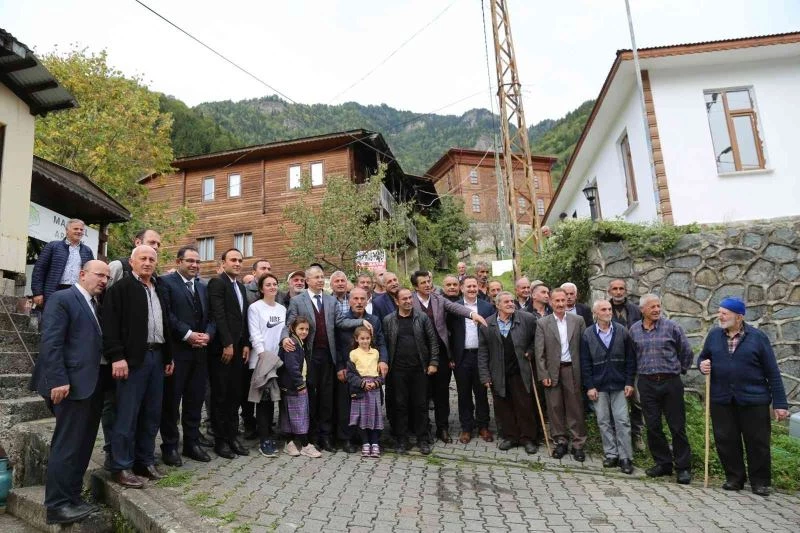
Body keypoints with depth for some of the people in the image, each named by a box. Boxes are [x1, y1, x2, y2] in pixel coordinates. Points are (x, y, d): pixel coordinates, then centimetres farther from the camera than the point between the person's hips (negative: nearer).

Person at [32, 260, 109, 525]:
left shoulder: (97, 304, 18)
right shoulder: (62, 299, -6)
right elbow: (50, 342, -14)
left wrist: (103, 380, 9)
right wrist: (58, 381, -20)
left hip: (93, 384, 8)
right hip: (73, 385, -8)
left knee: (82, 445, 13)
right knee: (67, 445, -2)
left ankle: (71, 498, 23)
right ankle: (58, 505, 8)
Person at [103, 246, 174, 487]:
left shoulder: (159, 290, 17)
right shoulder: (120, 288, -4)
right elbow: (110, 325, -11)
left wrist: (169, 356, 15)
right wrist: (117, 357, -19)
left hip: (157, 356, 7)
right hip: (133, 358, -7)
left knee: (152, 414, 12)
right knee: (127, 415, -1)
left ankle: (145, 461, 23)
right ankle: (121, 467, 10)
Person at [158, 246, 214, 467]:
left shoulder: (203, 287, 17)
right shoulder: (166, 282, -4)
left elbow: (211, 316, 14)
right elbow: (166, 314, -14)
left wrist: (207, 335, -5)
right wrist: (188, 335, -17)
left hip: (200, 351, 6)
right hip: (175, 351, -6)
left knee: (195, 399, 12)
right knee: (171, 400, 4)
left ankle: (192, 442, 23)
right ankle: (170, 446, 16)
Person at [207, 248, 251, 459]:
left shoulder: (241, 286, 16)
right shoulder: (217, 282, -8)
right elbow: (218, 315, -15)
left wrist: (246, 344, 9)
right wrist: (227, 344, -17)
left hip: (238, 348, 7)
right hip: (222, 348, -7)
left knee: (235, 395, 11)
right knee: (220, 395, 2)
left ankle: (232, 436, 20)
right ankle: (220, 440, 12)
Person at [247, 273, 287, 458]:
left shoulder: (282, 309, 12)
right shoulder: (255, 307, -3)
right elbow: (254, 334, -9)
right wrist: (263, 355, -15)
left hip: (278, 359, 5)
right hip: (261, 359, -5)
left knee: (272, 398, 10)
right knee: (263, 398, -3)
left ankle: (268, 434, 21)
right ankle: (264, 440, 2)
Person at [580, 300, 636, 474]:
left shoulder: (622, 331, 0)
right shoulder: (587, 334, -2)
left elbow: (630, 359, 2)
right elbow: (585, 363, -1)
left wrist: (629, 383, -2)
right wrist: (589, 386, -5)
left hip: (619, 385, 0)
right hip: (599, 386, 0)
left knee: (622, 421, 0)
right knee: (604, 422, 7)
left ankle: (625, 458, 9)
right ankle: (611, 455, 18)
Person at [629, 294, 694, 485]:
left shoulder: (671, 327, -4)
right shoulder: (634, 329, 4)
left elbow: (686, 351, 6)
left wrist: (680, 369, 10)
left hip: (671, 382, -2)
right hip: (647, 383, 3)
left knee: (677, 426, 3)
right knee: (653, 426, 7)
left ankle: (683, 467, 14)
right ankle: (663, 463, 21)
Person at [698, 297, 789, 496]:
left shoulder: (757, 337, -4)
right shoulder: (713, 335, 4)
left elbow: (772, 372, -2)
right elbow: (703, 358, 17)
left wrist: (780, 403, -4)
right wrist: (702, 365, -8)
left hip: (753, 399, -2)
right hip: (721, 399, 3)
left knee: (758, 442, 6)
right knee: (726, 441, 8)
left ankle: (760, 482, 24)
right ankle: (734, 478, 25)